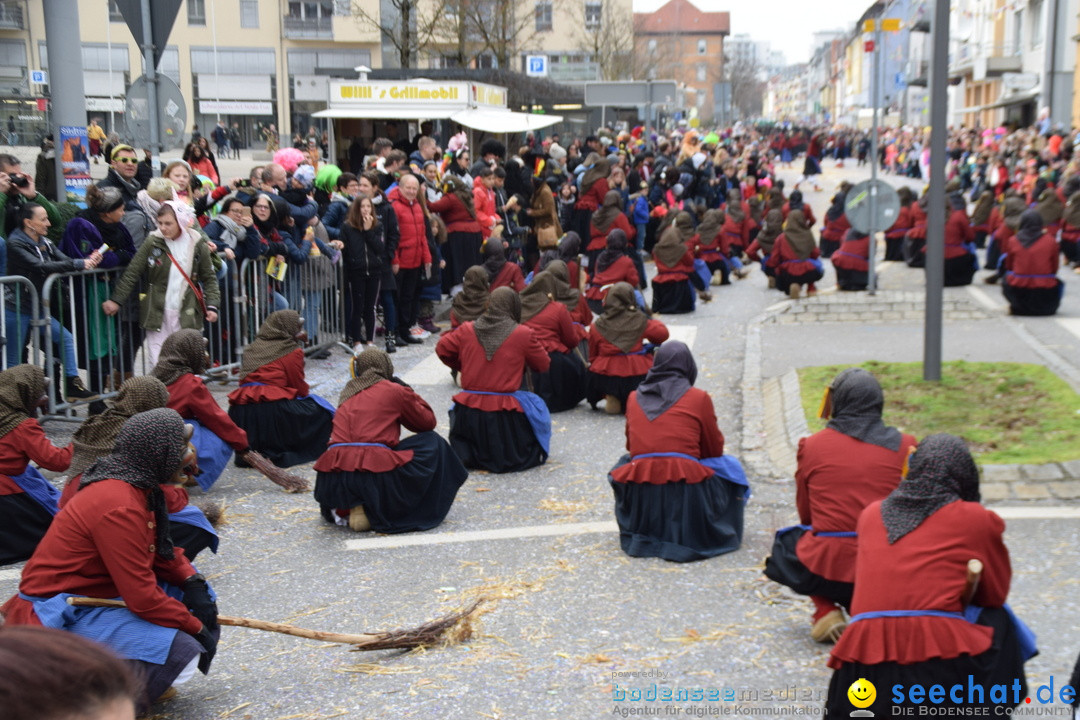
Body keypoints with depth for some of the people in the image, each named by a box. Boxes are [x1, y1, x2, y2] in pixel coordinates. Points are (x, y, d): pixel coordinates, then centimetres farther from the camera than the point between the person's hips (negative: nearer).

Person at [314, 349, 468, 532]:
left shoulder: (347, 393, 21)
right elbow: (428, 422, 17)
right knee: (432, 443, 13)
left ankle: (344, 509, 11)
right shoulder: (395, 391, 6)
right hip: (375, 474, -6)